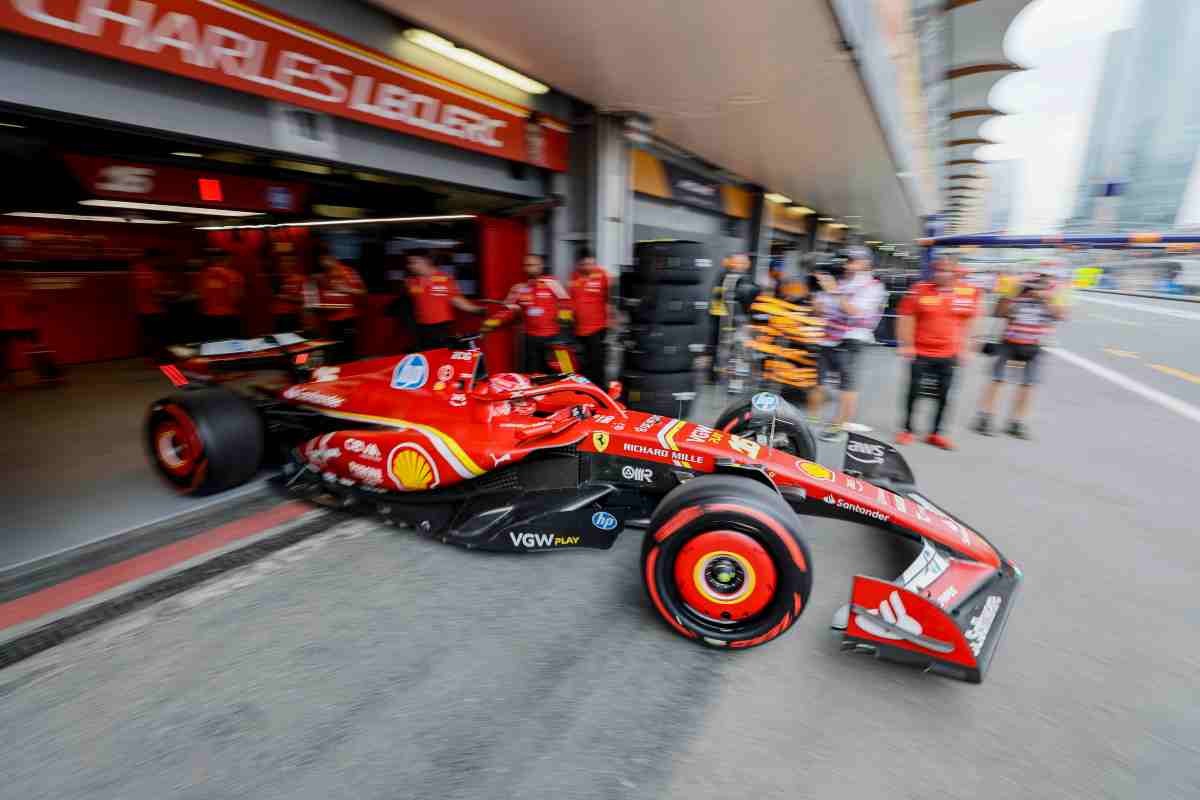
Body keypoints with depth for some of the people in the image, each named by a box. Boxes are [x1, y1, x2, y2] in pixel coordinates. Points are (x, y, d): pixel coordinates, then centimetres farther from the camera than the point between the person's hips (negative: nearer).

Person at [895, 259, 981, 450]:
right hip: (921, 352, -2)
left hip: (949, 355, 2)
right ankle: (907, 429, 19)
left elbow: (969, 322, 10)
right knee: (914, 392, 4)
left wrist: (964, 348, 9)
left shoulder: (969, 292, -1)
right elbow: (906, 317, -5)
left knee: (944, 395, 7)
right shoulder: (920, 289, -9)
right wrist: (906, 344, -8)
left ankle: (936, 433, 21)